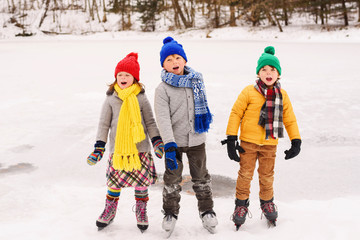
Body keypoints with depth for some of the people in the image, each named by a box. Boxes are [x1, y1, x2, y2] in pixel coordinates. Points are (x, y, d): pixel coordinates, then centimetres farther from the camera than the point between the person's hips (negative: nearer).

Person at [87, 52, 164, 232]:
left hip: (140, 148, 0)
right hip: (117, 149, 0)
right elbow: (104, 124, 3)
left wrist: (157, 141, -3)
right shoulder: (111, 99, 1)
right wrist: (99, 147, -3)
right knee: (115, 183, 8)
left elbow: (150, 122, 7)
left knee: (142, 182, 7)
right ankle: (109, 211, 29)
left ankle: (141, 212, 27)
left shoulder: (141, 98, 1)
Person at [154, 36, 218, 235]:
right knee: (172, 179, 10)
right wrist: (169, 145, -31)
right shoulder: (163, 89, -13)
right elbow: (162, 118, -21)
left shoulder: (196, 80, 1)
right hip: (174, 141, -3)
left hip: (196, 139, 3)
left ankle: (206, 210, 32)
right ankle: (170, 213, 29)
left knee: (201, 177, 15)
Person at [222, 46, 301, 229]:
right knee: (245, 174, 3)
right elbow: (236, 113, -5)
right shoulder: (249, 92, -8)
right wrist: (231, 138, -9)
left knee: (267, 175, 13)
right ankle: (241, 203, 21)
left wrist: (296, 141, 6)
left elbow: (290, 120, 11)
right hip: (248, 142, -2)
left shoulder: (282, 95, 4)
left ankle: (267, 202, 34)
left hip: (269, 144, 3)